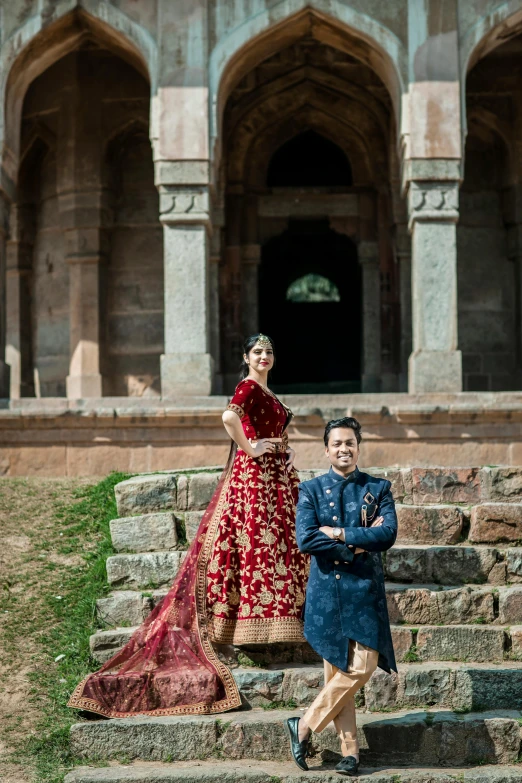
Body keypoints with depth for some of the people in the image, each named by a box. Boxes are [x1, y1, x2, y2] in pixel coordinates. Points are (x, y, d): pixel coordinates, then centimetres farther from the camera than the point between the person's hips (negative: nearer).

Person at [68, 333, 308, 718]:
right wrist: (249, 448, -22)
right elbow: (230, 416, -30)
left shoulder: (268, 392, 18)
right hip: (254, 474, -9)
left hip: (276, 475, 9)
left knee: (280, 541, 10)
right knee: (256, 542, -9)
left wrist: (286, 448, 14)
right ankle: (255, 623, -6)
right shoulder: (248, 386, -10)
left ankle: (277, 620, 16)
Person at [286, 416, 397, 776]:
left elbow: (389, 534, -9)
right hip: (326, 590, 0)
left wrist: (339, 534, -13)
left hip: (366, 589, 0)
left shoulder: (379, 488, 7)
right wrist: (360, 542, -12)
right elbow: (305, 540, -9)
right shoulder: (311, 489, 6)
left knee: (363, 667, -10)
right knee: (338, 670, 2)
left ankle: (304, 726, 5)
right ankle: (350, 750, 11)